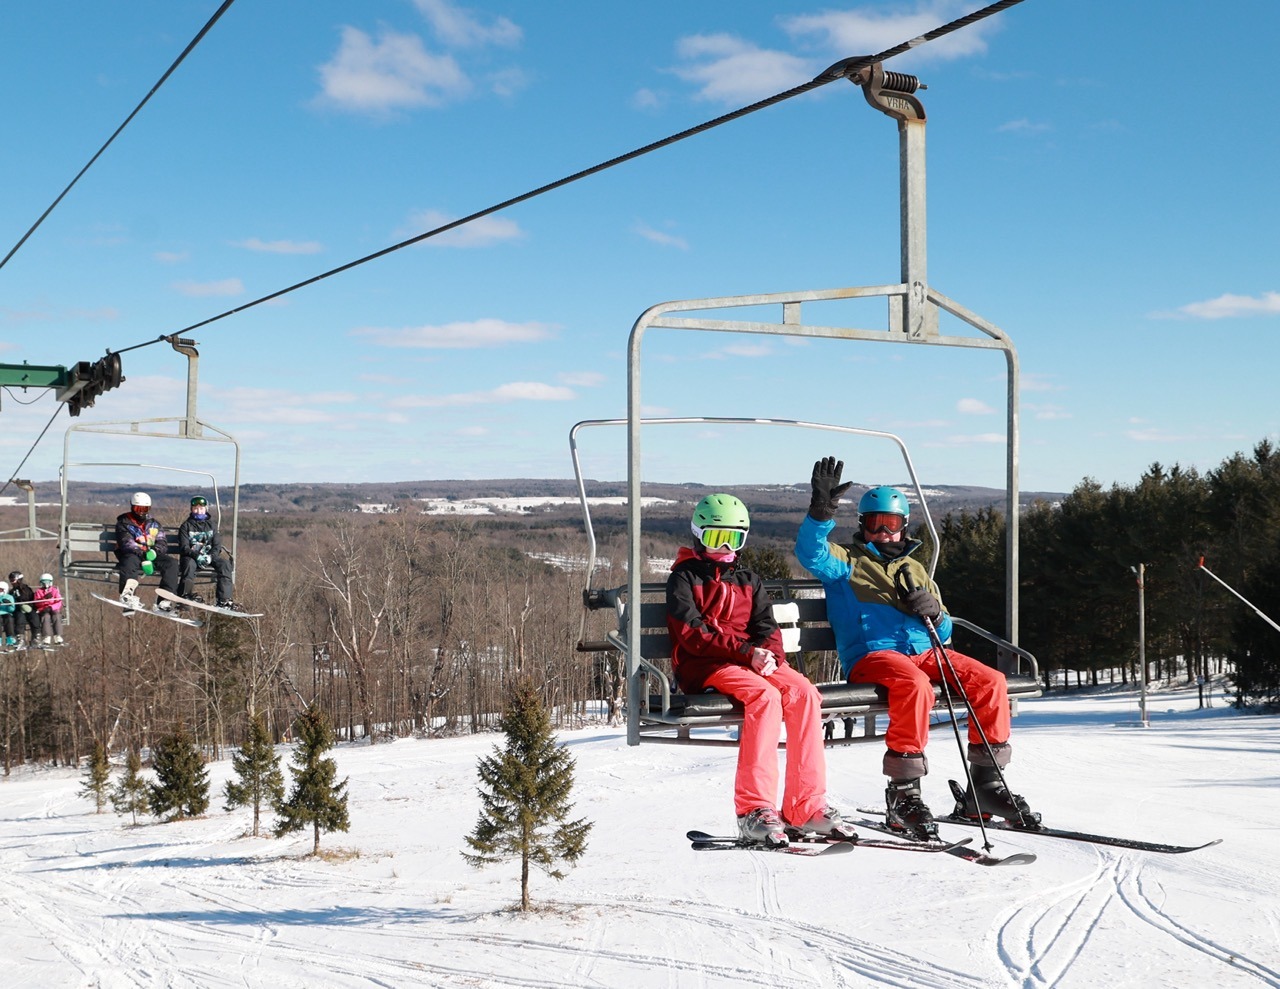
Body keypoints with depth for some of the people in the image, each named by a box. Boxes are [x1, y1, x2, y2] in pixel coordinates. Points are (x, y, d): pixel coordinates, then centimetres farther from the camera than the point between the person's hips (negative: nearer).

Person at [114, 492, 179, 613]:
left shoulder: (154, 525, 21)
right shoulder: (124, 523, 8)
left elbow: (162, 544, 9)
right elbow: (126, 543, -9)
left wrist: (153, 551, -17)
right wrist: (143, 554, -25)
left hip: (151, 556, 4)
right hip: (132, 555, -4)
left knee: (171, 563, -21)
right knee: (130, 560, -38)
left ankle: (165, 600, -33)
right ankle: (127, 593, -58)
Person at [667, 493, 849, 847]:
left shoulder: (749, 580, 24)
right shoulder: (684, 578, 6)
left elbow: (766, 627, 13)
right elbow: (693, 634, -8)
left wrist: (769, 654, -12)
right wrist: (746, 652, -19)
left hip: (755, 662, 5)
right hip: (702, 668, -5)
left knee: (803, 692, -24)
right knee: (764, 695, -33)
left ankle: (806, 805, -23)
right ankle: (754, 809, -36)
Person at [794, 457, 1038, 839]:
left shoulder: (914, 569, 29)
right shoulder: (846, 563, 15)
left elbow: (944, 632, 25)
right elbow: (810, 552, -8)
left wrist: (932, 612, 2)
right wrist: (822, 511, -24)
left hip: (923, 651, 5)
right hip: (872, 655, -5)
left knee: (990, 680, -16)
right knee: (915, 685, -37)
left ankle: (986, 783, -10)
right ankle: (903, 793, -32)